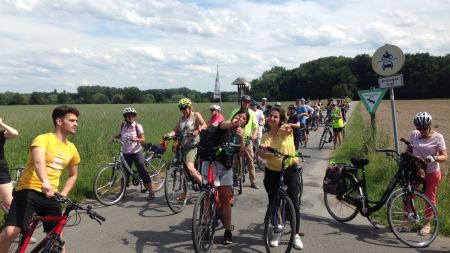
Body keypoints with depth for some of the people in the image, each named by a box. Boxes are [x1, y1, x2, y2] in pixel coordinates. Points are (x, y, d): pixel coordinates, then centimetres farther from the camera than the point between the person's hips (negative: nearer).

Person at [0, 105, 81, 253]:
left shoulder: (72, 149, 9)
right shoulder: (43, 139, -10)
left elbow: (73, 175, 22)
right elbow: (38, 162, -31)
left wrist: (63, 194, 7)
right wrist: (45, 182, -49)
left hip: (51, 196, 5)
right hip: (28, 190, -5)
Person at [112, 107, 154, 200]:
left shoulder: (137, 126, -8)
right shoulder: (123, 125, 4)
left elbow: (143, 139, -9)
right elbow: (120, 135, 21)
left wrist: (136, 139, -28)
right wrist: (114, 137, 3)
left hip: (136, 152, -4)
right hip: (126, 153, 4)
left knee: (142, 171, -7)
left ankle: (151, 192, -1)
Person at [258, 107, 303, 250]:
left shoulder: (285, 130, -7)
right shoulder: (265, 136, 2)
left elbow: (290, 127, -31)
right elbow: (263, 156, -9)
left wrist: (289, 128, -53)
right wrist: (262, 150, -31)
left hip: (290, 170, -3)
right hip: (272, 172, 3)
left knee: (294, 204, 1)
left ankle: (296, 235, 17)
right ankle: (277, 233, 28)